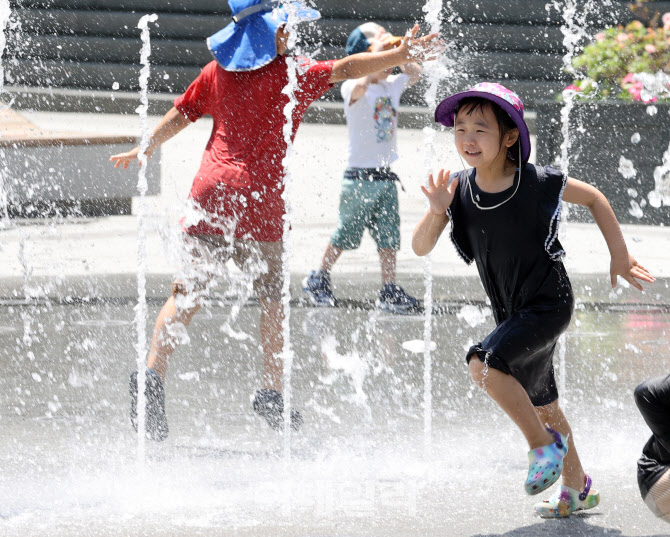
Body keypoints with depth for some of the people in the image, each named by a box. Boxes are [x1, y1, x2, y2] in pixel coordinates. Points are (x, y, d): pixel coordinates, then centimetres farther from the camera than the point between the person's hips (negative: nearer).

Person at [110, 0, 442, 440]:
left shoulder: (217, 72, 13)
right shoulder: (290, 76, -1)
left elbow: (179, 116, 20)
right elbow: (343, 69, -11)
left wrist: (145, 150, 35)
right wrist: (400, 56, -14)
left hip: (211, 191, 4)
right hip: (258, 198, -4)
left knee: (189, 292, 3)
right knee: (273, 296, 12)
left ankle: (153, 372, -15)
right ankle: (271, 393, 11)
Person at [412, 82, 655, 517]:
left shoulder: (537, 183, -18)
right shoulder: (461, 190, -8)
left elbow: (595, 199, -2)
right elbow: (421, 248, -9)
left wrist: (620, 257, 0)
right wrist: (437, 211, -28)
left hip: (548, 304, -6)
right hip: (514, 313, 6)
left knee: (484, 364, -26)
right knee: (540, 404, 18)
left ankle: (544, 445, -8)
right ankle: (577, 487, 37)